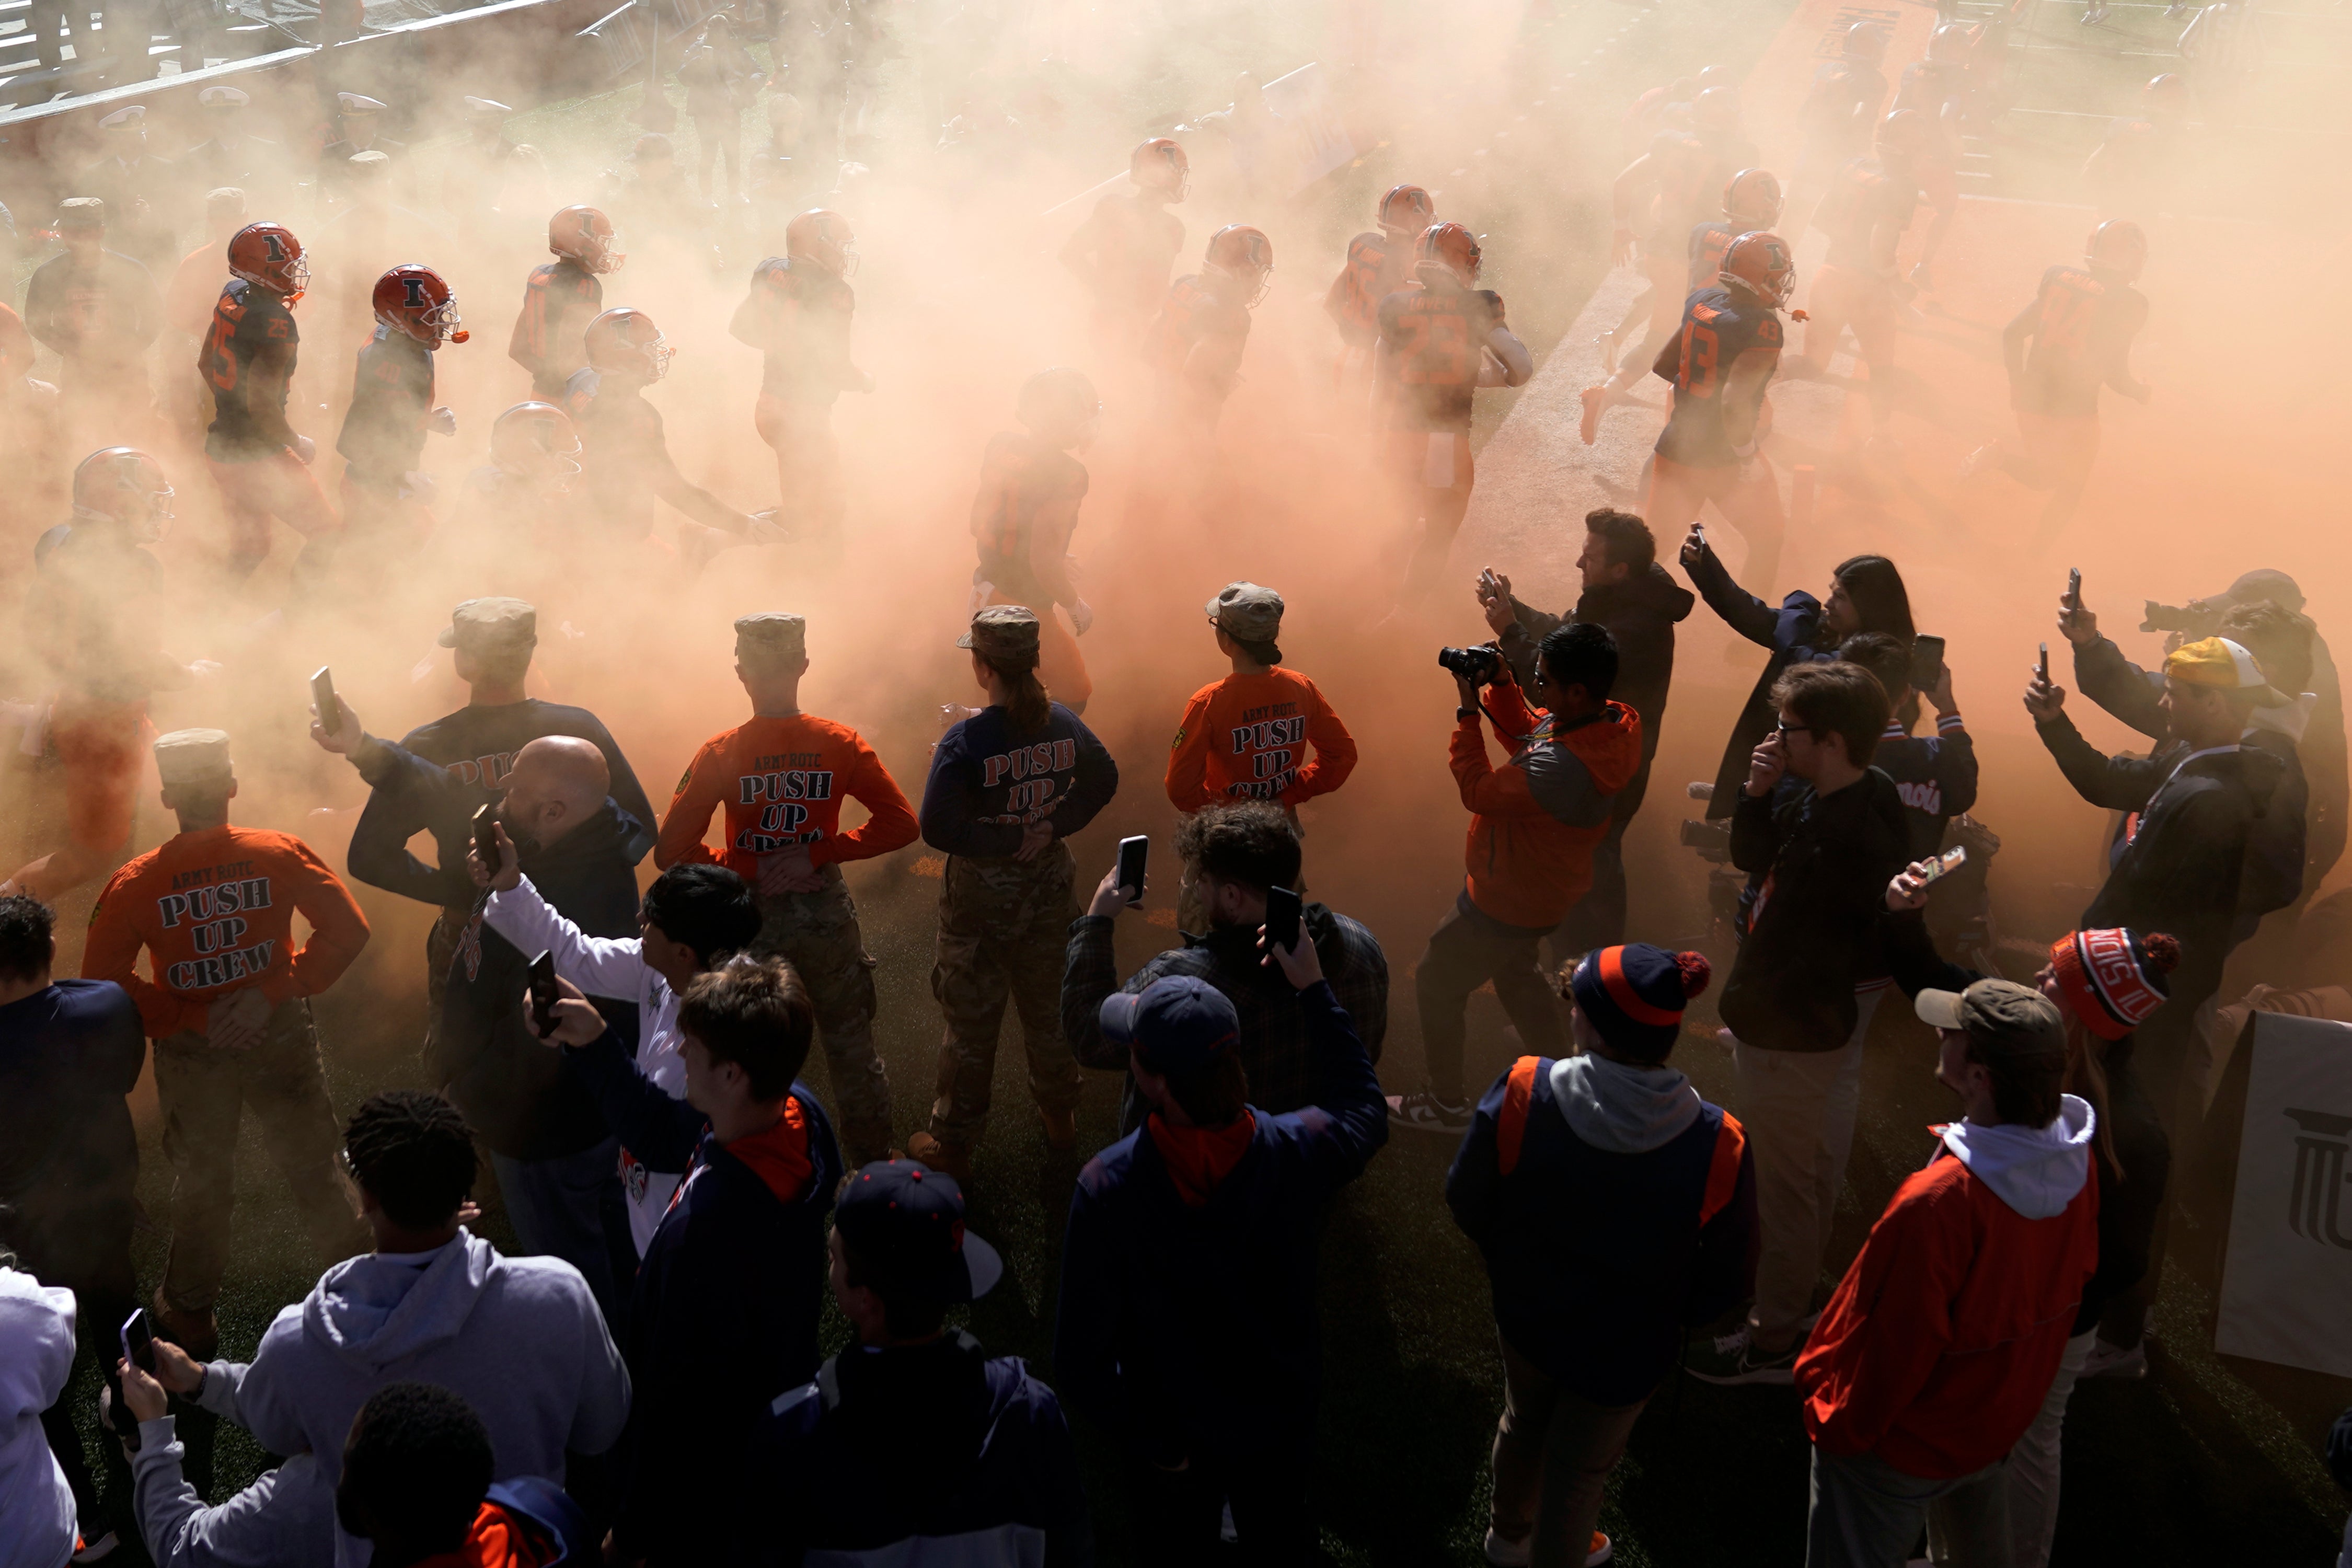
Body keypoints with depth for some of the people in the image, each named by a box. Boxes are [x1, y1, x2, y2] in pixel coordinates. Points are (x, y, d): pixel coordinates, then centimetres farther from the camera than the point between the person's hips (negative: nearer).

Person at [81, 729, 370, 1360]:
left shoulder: (135, 884, -17)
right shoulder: (281, 854, -16)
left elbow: (103, 981, -15)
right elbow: (348, 930, -14)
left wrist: (185, 1019, -12)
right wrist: (279, 990, -13)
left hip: (192, 1049, 0)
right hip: (281, 1035, 0)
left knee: (201, 1178, 20)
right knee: (309, 1160, 20)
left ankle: (191, 1308, 37)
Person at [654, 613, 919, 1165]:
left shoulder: (719, 755, -15)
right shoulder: (840, 744, -11)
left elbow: (671, 851, -18)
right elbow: (901, 823, -13)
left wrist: (739, 871, -7)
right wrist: (820, 854, -12)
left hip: (750, 922, -1)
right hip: (827, 917, 1)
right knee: (853, 1052, 19)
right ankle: (876, 1166, 34)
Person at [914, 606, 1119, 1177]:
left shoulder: (966, 740, -24)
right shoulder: (1064, 723, -8)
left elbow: (938, 828, -27)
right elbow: (1103, 781, 7)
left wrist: (1009, 839, -17)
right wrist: (1051, 826, -3)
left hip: (981, 896, -4)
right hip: (1049, 886, 5)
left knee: (971, 1022, 10)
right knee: (1048, 1006, 23)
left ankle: (954, 1144, 23)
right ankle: (1061, 1118, 40)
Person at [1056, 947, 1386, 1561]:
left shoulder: (1106, 1191, -34)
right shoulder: (1299, 1153, -28)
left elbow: (1081, 1360, -28)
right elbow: (1364, 1111, -1)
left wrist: (1149, 1442, -11)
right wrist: (1315, 990, 3)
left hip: (1171, 1440, -1)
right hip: (1281, 1427, 2)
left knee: (1172, 1548, 28)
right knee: (1281, 1546, 29)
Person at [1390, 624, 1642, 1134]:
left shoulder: (1563, 766, -42)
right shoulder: (1611, 720, -12)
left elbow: (1479, 791, -29)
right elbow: (1526, 733, 5)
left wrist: (1467, 710, -24)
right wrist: (1500, 684, -10)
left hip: (1508, 902, -9)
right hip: (1541, 886, 9)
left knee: (1437, 983, 11)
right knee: (1514, 972, 33)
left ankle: (1445, 1102, 28)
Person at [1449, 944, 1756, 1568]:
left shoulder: (1521, 1093, -29)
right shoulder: (1717, 1147, -30)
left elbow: (1466, 1206, -13)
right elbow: (1725, 1286, -17)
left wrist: (1516, 1263, 7)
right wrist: (1670, 1313, 5)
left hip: (1525, 1317, 3)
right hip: (1623, 1352, -3)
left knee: (1525, 1424, 33)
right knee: (1577, 1475, 24)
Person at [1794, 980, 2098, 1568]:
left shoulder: (1937, 1204, -41)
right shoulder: (2077, 1162, -18)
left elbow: (1892, 1346, -29)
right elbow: (2076, 1273, 0)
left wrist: (1839, 1425, -10)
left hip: (1903, 1443, -7)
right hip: (1998, 1424, 7)